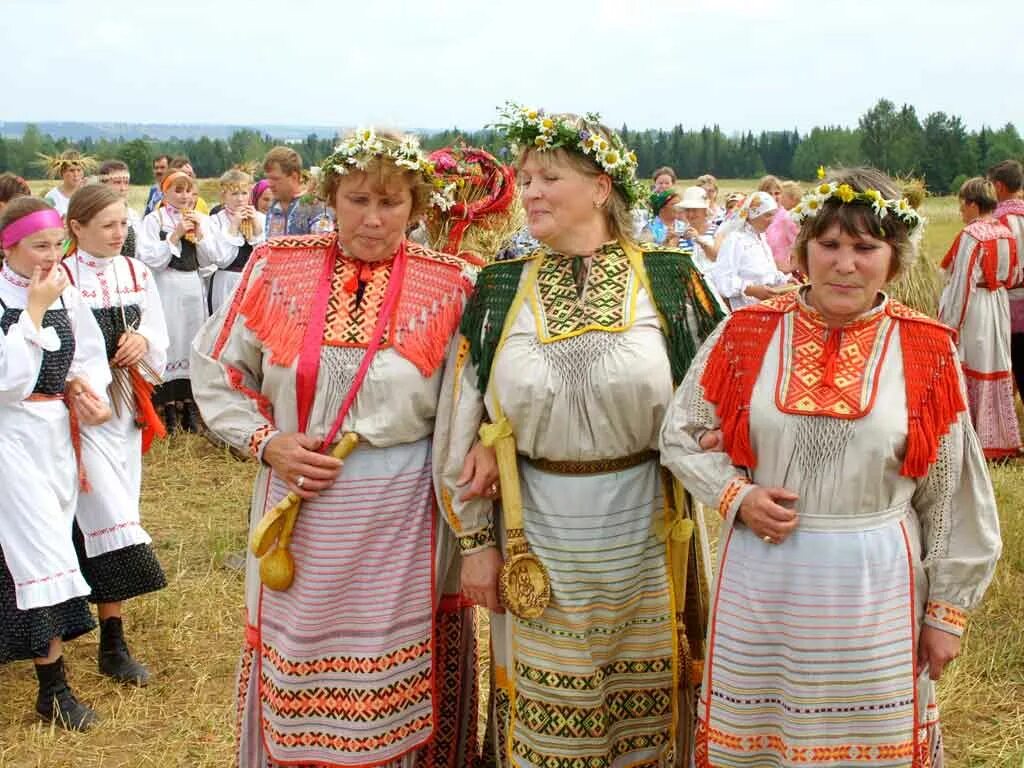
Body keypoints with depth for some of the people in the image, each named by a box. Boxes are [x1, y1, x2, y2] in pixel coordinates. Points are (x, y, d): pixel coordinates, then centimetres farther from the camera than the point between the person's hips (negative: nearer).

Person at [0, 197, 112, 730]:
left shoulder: (65, 293, 4)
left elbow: (90, 358, 13)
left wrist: (85, 387, -8)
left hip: (58, 431, 6)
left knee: (45, 544, 12)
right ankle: (53, 689, -1)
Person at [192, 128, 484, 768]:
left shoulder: (449, 284, -3)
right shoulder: (277, 268, 0)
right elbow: (216, 372, 7)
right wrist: (265, 442, -5)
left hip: (403, 518, -1)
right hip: (298, 511, 1)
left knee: (398, 686, 10)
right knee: (296, 676, 14)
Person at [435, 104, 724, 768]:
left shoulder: (669, 280, -3)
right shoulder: (501, 289, 2)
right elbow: (463, 421, 5)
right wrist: (476, 539, 3)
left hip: (646, 527, -1)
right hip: (537, 531, 1)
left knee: (645, 708, 13)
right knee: (543, 714, 12)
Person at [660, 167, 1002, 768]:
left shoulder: (927, 352, -4)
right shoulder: (747, 334, -3)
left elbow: (951, 497, 1)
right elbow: (682, 437, 6)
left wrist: (948, 609, 4)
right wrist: (737, 497, -10)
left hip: (876, 588, -1)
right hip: (761, 581, 1)